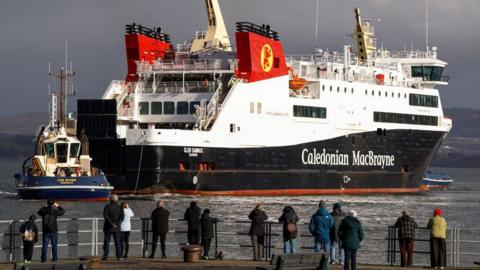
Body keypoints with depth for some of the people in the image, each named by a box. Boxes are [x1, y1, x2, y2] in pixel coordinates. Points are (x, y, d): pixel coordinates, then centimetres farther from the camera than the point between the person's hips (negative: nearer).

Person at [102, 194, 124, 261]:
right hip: (117, 228, 2)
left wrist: (112, 224, -16)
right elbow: (122, 217, -5)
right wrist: (116, 224, -13)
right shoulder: (120, 208, 4)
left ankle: (105, 256, -6)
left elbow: (106, 216, -15)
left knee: (106, 242, 2)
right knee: (118, 242, 6)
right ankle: (119, 256, 0)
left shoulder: (107, 207, -4)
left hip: (108, 228, -2)